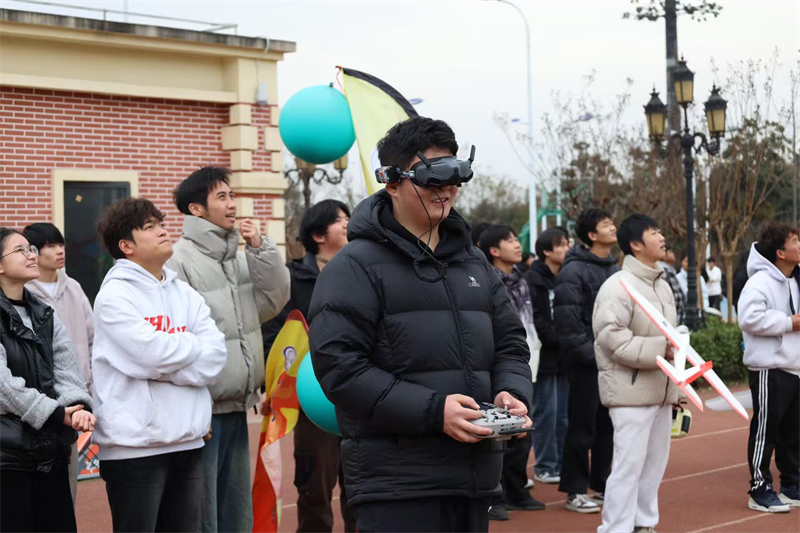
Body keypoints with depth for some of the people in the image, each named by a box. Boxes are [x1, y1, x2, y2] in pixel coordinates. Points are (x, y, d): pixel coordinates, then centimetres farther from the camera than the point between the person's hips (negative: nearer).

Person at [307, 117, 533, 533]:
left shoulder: (475, 263, 18)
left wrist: (511, 391, -2)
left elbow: (510, 342, 21)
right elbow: (339, 366, -15)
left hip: (475, 474, 7)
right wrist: (432, 411, -21)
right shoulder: (356, 266, -6)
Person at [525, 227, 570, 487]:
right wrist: (560, 340, -16)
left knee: (564, 413, 9)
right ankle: (545, 466, 4)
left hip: (564, 356, 7)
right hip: (545, 355, -7)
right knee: (546, 411, -3)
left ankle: (562, 464, 16)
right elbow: (535, 319, -15)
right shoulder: (534, 278, -8)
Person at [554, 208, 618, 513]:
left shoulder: (615, 269, 14)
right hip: (587, 362, -7)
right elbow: (567, 320, -15)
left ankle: (602, 485, 22)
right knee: (582, 428, -1)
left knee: (608, 426, 11)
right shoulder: (574, 271, -10)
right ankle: (575, 491, 7)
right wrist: (587, 352, -17)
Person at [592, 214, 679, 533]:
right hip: (631, 389, -9)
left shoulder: (662, 286, 15)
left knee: (655, 462, 14)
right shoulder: (618, 286, -13)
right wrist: (660, 350, -21)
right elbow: (611, 337, -21)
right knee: (629, 464, -8)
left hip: (660, 388, 9)